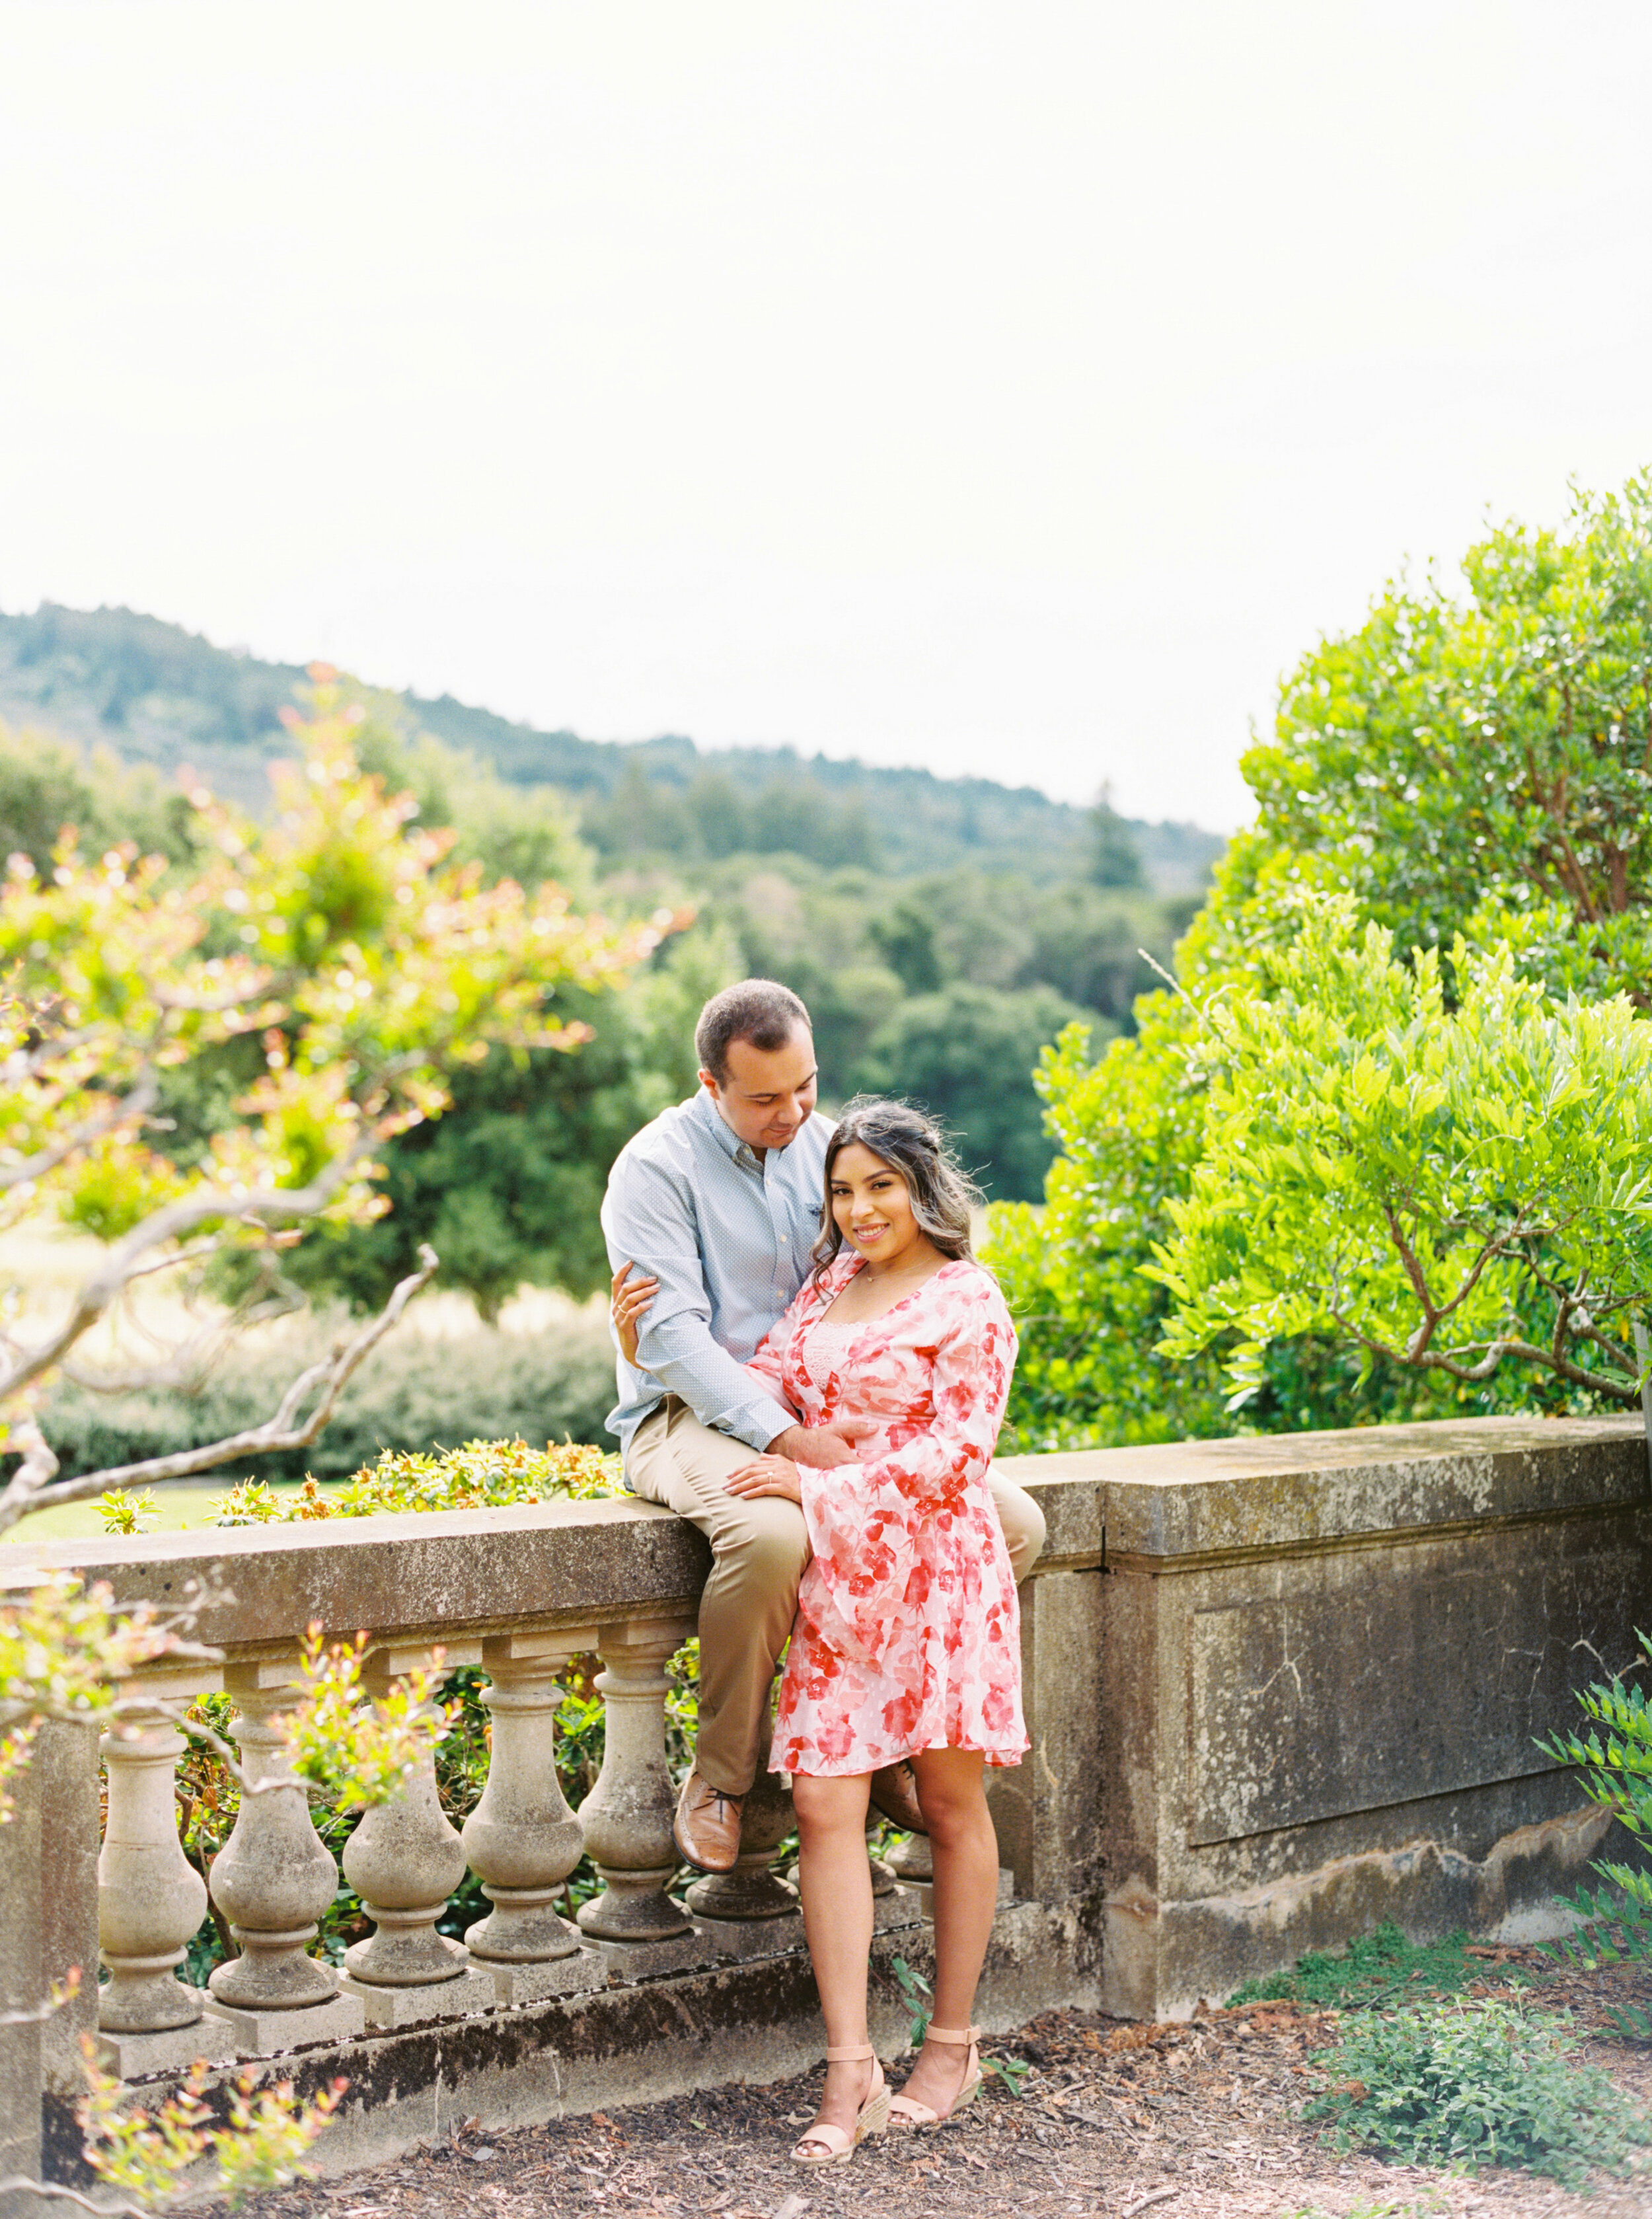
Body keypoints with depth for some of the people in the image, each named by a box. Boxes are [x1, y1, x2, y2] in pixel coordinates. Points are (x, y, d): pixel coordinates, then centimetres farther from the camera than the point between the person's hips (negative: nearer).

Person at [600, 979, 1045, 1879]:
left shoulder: (825, 1146, 10)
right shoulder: (658, 1164, -8)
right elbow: (673, 1336, -18)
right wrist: (784, 1438, -28)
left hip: (825, 1414, 6)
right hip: (693, 1418, -6)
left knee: (1013, 1522, -9)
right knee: (771, 1534, -39)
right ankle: (718, 1779, -15)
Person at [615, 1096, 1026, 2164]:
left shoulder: (968, 1302, -4)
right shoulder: (832, 1282, 15)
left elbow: (951, 1454, -11)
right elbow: (768, 1379, 8)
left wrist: (815, 1483, -13)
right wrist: (655, 1344, -2)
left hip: (935, 1574, -5)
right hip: (834, 1583, 5)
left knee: (952, 1806, 7)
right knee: (825, 1806, -4)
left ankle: (953, 2045, 22)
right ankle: (852, 2074, -1)